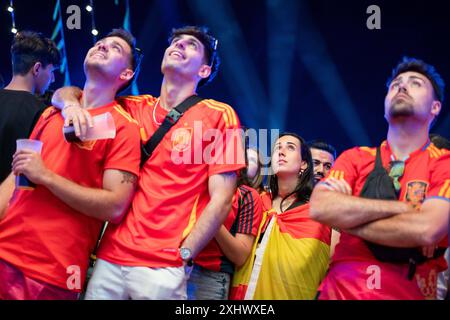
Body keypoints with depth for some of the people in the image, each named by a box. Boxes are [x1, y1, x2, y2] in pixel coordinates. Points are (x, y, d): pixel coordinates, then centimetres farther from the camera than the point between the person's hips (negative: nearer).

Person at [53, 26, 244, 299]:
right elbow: (66, 93, 21)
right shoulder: (134, 108, 12)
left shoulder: (219, 115, -1)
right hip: (110, 258, 4)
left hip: (163, 267, -4)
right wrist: (71, 103, -3)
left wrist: (182, 256, -12)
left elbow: (221, 200, -6)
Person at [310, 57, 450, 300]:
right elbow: (319, 208, -13)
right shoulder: (354, 158, 5)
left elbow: (427, 229, -20)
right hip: (341, 290, 2)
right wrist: (402, 208, -17)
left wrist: (345, 218, -12)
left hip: (409, 293, -2)